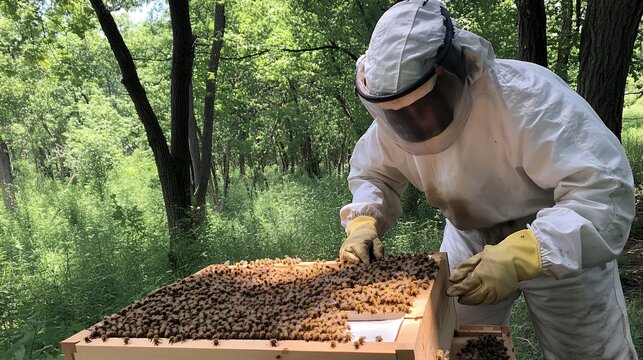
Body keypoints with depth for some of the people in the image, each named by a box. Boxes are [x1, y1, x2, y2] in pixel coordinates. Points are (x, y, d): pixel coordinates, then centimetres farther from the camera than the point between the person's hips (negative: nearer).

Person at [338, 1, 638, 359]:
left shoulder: (527, 97, -34)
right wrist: (364, 223, -22)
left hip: (562, 242, -4)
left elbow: (604, 194, -36)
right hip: (470, 240, 4)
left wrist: (521, 256, -49)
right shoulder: (392, 121, -16)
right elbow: (373, 176, 0)